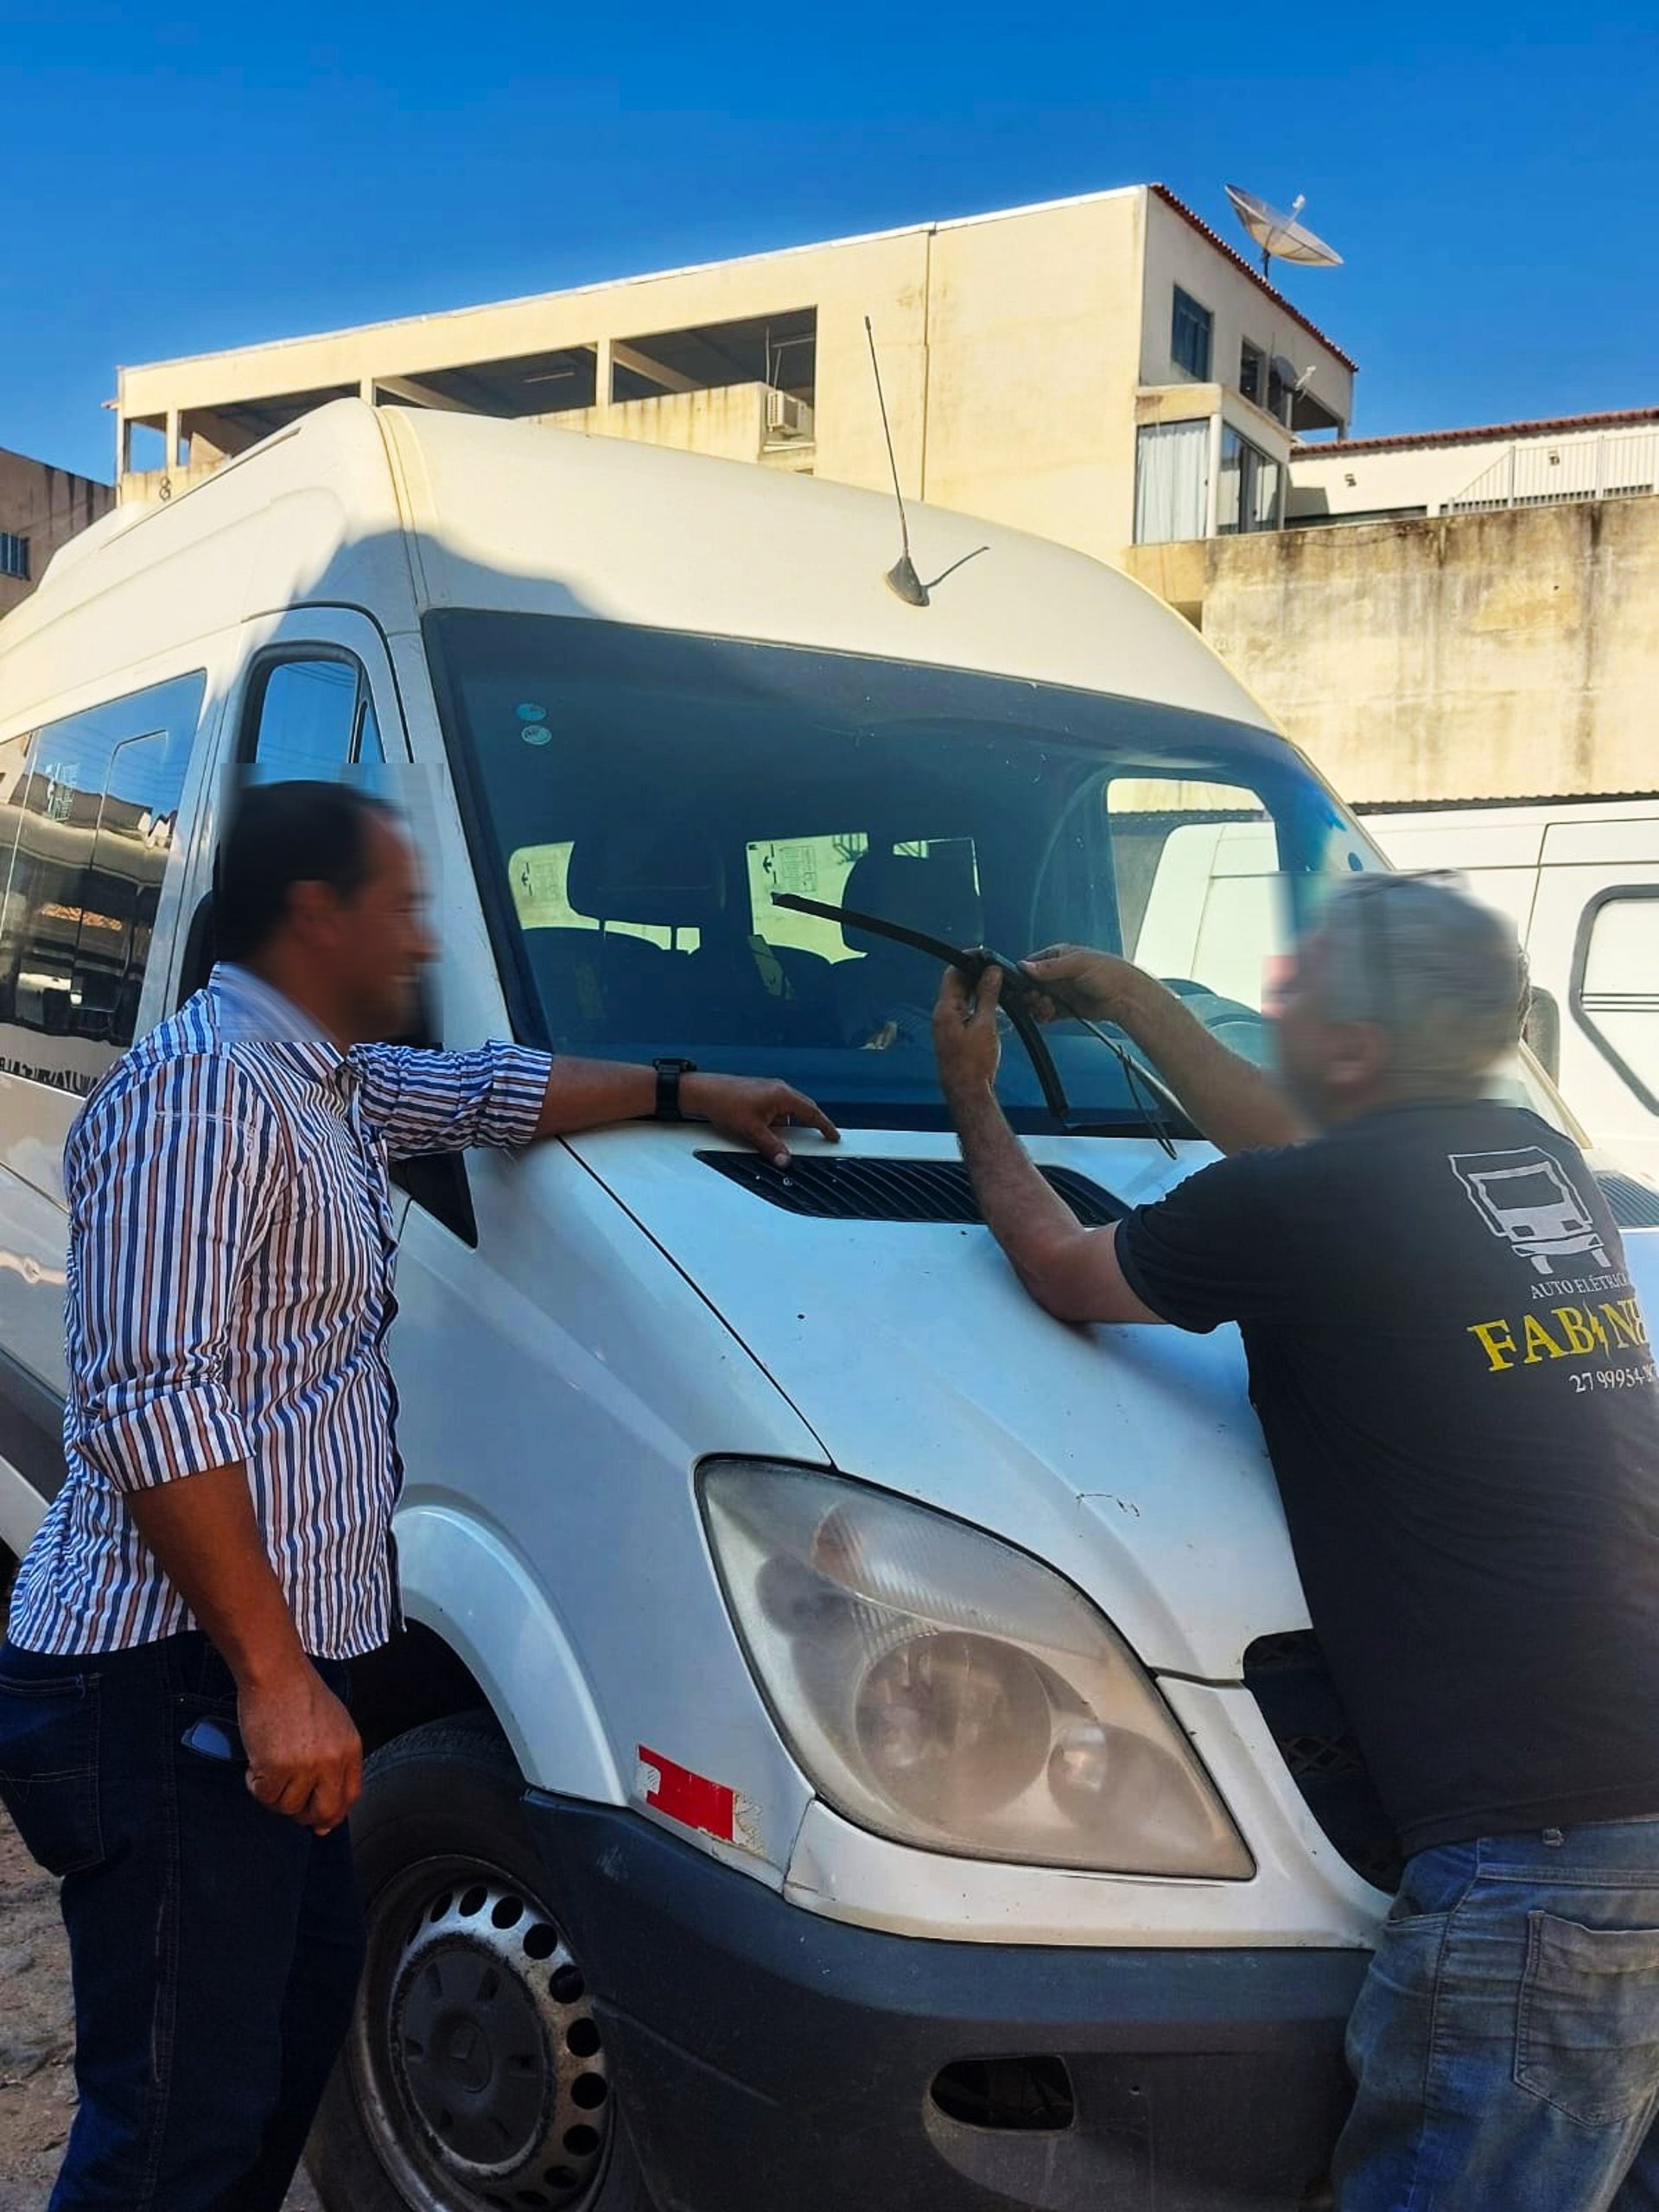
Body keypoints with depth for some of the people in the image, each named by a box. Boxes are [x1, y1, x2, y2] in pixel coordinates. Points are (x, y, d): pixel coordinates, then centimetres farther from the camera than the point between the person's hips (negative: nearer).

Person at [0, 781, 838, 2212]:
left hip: (266, 1674, 10)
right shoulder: (200, 1088, -16)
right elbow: (153, 1406, -24)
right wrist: (272, 1675, -24)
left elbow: (488, 1090, 33)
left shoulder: (329, 1081, 15)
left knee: (305, 1991, 21)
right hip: (176, 1678, -10)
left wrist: (683, 1091, 31)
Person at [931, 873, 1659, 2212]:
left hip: (1542, 1863, -8)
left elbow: (1061, 1270, 10)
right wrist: (1137, 1004, 40)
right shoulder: (1541, 1165, 12)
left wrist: (973, 1100, 27)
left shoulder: (1304, 1209, -10)